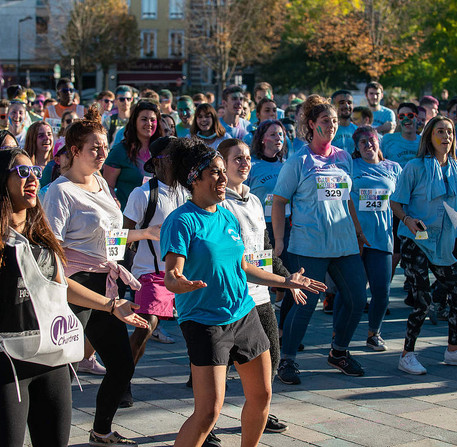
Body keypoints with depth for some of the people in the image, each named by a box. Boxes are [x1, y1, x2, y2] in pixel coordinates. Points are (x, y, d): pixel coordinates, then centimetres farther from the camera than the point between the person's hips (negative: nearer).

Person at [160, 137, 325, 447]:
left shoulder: (228, 218, 10)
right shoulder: (182, 221, -13)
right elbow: (171, 277, -21)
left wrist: (287, 282, 26)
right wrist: (178, 282, -45)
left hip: (244, 314, 7)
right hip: (204, 322, -7)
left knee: (262, 395, 12)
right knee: (209, 410, -14)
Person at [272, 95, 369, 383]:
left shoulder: (344, 158, 13)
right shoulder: (298, 162, -3)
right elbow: (279, 202, -2)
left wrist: (358, 231, 21)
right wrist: (279, 240, -9)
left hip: (345, 243, 6)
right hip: (310, 246, -6)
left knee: (357, 300, 6)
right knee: (306, 304, -6)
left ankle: (339, 352, 27)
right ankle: (287, 360, 10)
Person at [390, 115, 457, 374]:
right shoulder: (416, 167, -6)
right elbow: (396, 202, -5)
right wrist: (408, 220, -23)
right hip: (416, 241, -6)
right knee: (423, 301, -11)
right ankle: (407, 355, 1)